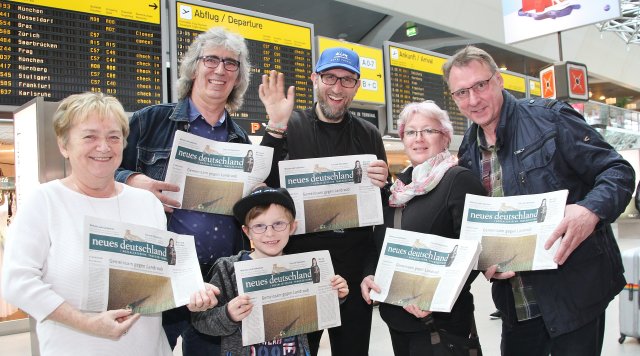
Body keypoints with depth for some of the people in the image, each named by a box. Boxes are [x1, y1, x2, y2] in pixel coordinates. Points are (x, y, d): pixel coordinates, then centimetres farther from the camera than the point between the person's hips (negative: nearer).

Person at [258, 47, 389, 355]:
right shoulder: (288, 128, -1)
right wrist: (276, 127, -20)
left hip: (355, 271, 3)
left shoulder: (369, 135, 7)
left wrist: (381, 186, -11)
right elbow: (262, 188, -13)